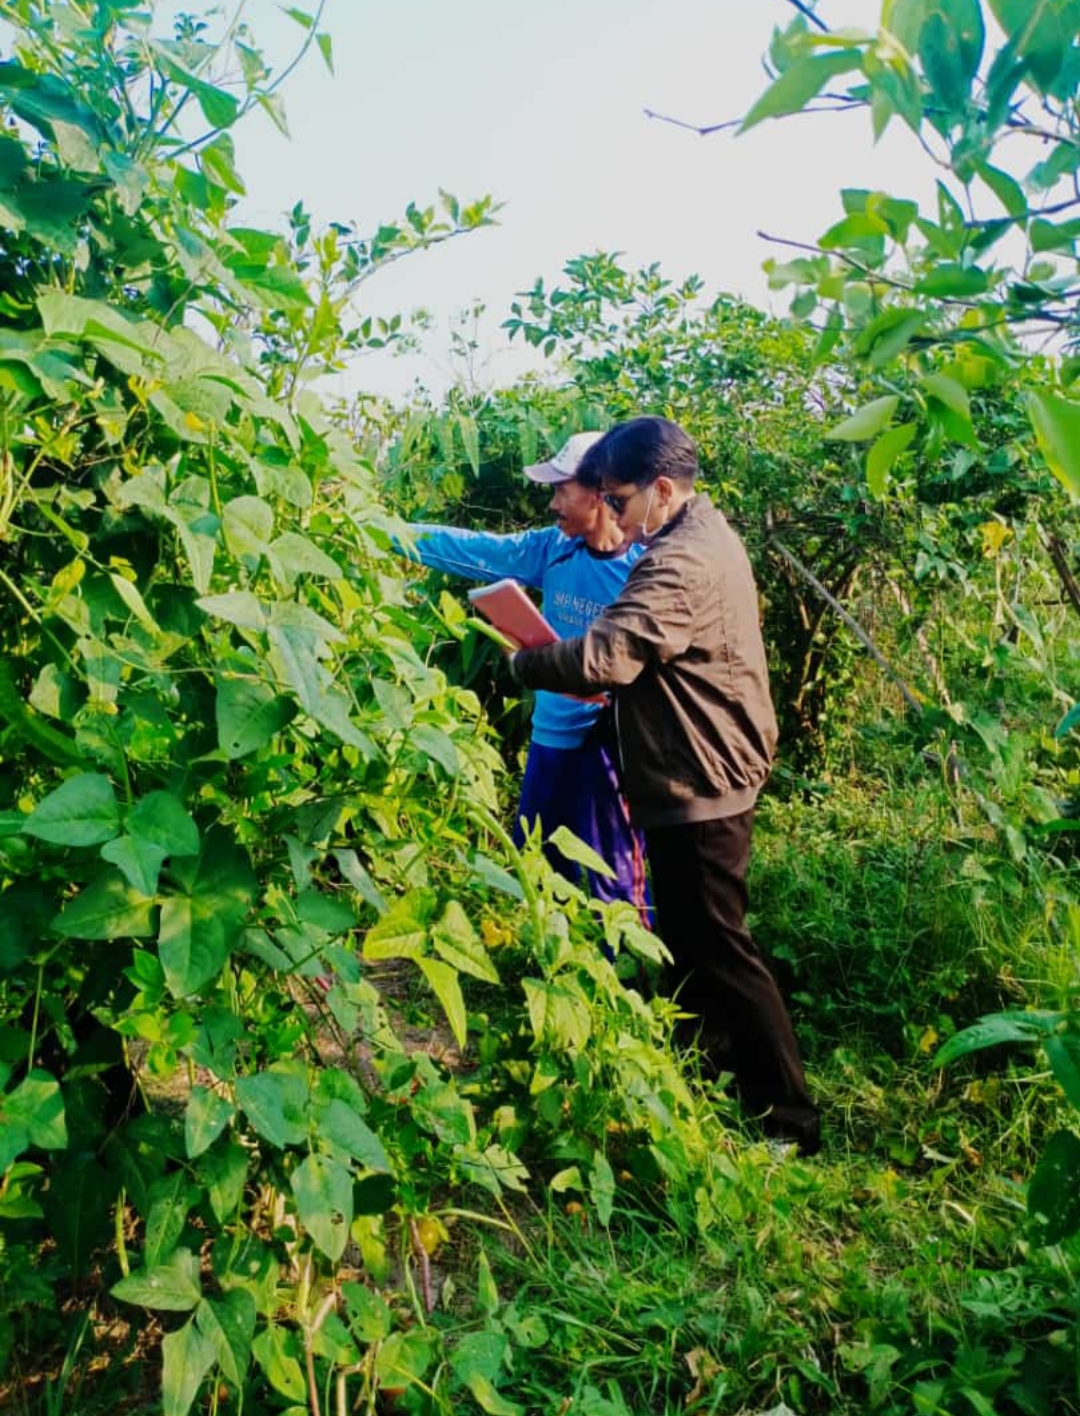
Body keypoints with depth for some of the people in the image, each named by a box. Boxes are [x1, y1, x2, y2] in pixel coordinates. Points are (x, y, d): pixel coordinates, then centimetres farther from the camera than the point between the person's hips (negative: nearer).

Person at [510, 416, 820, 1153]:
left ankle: (788, 1119, 11)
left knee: (716, 949, -1)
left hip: (697, 787, -11)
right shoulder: (703, 538, 12)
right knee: (692, 940, 21)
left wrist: (524, 662, -14)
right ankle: (715, 1069, 37)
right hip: (706, 778, 11)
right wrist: (614, 682, 2)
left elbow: (605, 657, -31)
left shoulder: (683, 561, -23)